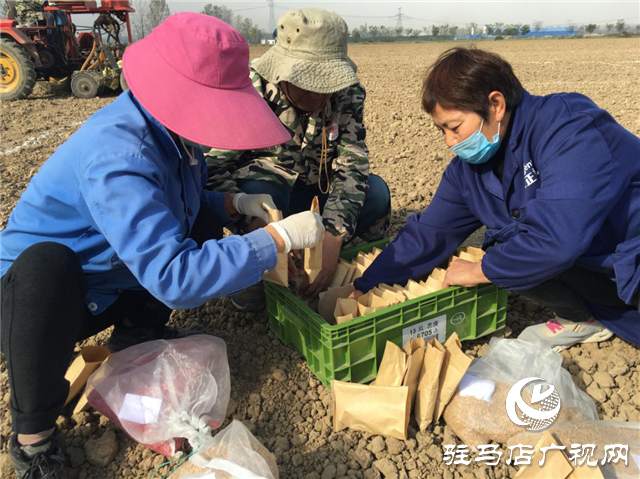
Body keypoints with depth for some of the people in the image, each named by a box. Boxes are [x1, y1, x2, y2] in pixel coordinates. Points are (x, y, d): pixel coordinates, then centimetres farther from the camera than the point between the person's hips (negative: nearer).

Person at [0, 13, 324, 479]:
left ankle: (138, 329, 10)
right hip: (42, 291, -7)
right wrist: (279, 238, -36)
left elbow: (185, 202, 10)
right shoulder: (117, 157, -35)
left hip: (126, 281, 7)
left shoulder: (168, 128, -8)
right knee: (45, 264, -40)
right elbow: (175, 277, -41)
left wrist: (236, 203, -11)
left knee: (207, 220, -2)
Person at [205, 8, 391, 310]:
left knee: (375, 192, -23)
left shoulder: (347, 93, -14)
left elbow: (352, 165, -21)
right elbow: (213, 168, -30)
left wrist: (332, 237, -37)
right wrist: (262, 233, -47)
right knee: (259, 192, -37)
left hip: (317, 193, 3)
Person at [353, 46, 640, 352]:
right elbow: (426, 235, 1)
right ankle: (582, 317, 8)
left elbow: (558, 238, -35)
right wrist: (364, 290, -3)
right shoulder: (467, 169, -2)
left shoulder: (569, 126, -24)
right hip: (590, 266, 7)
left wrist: (478, 272, -20)